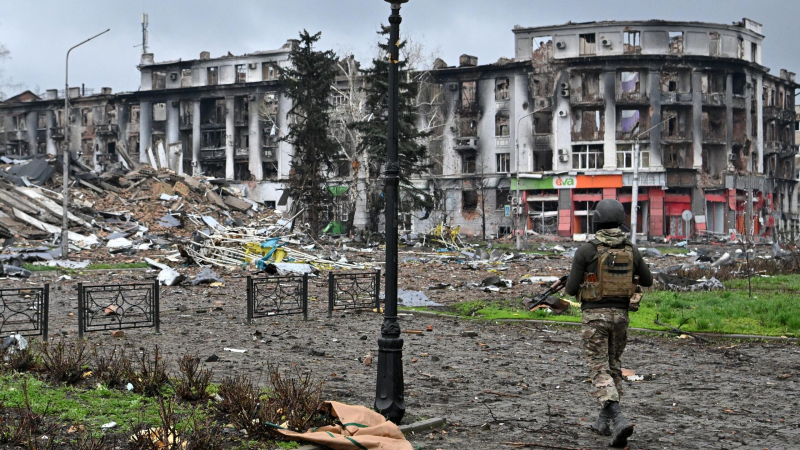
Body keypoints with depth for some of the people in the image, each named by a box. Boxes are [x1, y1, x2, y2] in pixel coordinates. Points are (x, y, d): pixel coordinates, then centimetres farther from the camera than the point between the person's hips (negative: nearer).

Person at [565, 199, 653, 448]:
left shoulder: (586, 251, -12)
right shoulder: (631, 250, 1)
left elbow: (571, 289, -8)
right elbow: (648, 281, 14)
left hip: (595, 315, -4)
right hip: (620, 314, 5)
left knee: (599, 371, -4)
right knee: (613, 365, 20)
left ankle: (619, 420, -23)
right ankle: (605, 421, 26)